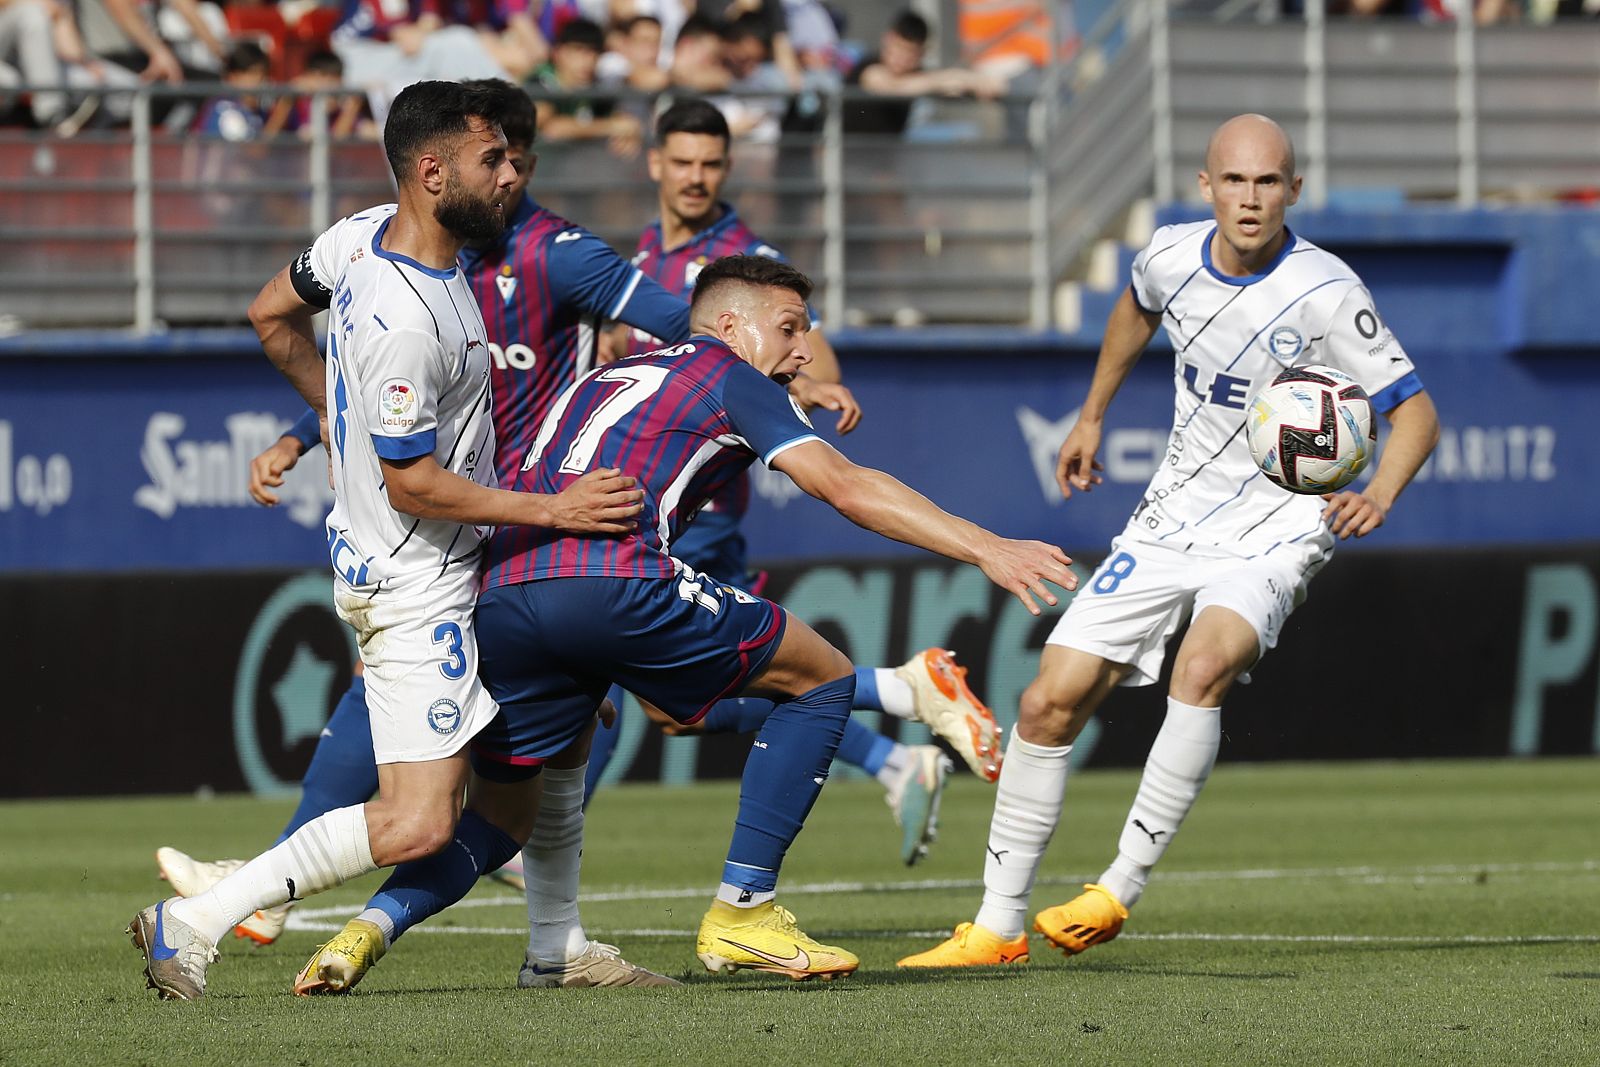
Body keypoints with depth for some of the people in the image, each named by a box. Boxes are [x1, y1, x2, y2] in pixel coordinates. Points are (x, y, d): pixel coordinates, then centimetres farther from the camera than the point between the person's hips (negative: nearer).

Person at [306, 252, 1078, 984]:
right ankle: (741, 914, 7)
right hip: (611, 583, -7)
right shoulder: (727, 375, 16)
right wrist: (985, 550, 3)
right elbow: (844, 487, 5)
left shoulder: (602, 382, 36)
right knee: (823, 681, 10)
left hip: (495, 594, 7)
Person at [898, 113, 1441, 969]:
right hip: (1173, 517, 5)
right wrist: (1092, 416, 31)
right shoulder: (1172, 257, -3)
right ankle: (998, 924, 8)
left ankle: (1119, 889, -24)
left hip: (1275, 530, -5)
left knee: (1203, 666, -34)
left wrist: (1377, 495, -32)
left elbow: (1415, 411, -14)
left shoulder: (1325, 295, -19)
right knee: (1049, 702, -3)